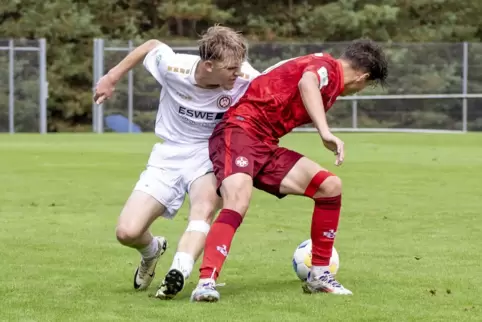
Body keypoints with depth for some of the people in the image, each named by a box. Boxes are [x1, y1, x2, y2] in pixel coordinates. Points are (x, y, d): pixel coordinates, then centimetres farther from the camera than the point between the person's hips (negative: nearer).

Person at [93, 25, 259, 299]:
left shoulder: (244, 79, -21)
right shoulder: (174, 67, -20)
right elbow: (152, 46, 2)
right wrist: (113, 77, 10)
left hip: (209, 156, -1)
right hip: (168, 156, 1)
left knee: (206, 204, -37)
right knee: (127, 232, -9)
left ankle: (178, 274, -49)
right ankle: (152, 250, 27)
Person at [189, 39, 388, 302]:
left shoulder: (331, 85, 22)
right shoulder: (327, 65, -7)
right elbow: (307, 82, -32)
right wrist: (325, 133, -41)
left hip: (265, 147, 9)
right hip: (239, 130, -9)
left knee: (330, 186, 3)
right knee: (238, 203, -32)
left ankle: (319, 275, 10)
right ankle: (206, 282, -38)